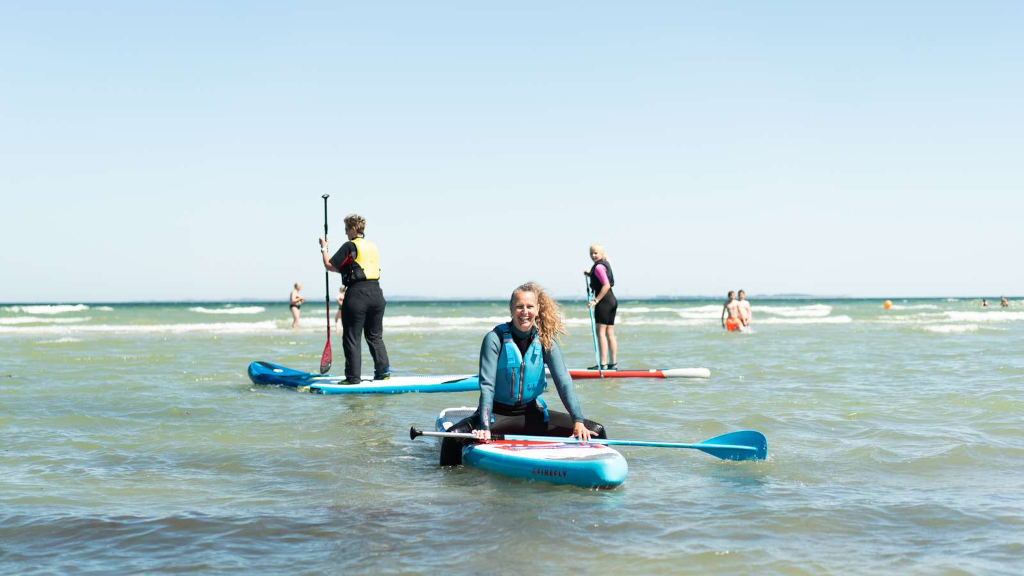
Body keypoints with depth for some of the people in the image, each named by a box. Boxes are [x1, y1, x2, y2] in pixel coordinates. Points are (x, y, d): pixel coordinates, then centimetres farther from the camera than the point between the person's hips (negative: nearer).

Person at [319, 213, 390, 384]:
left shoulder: (349, 246, -6)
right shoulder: (373, 246, 14)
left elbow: (329, 265, -5)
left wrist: (324, 249, 9)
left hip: (357, 295, -6)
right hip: (376, 293, 7)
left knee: (352, 338, 1)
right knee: (375, 336, 16)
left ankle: (353, 377, 1)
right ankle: (384, 371, 14)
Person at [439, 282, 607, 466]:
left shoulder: (546, 340, -3)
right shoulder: (495, 339, -13)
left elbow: (563, 381, -11)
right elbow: (486, 385, -20)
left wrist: (578, 421, -24)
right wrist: (484, 427, -32)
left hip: (531, 413, 3)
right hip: (497, 412, -3)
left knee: (596, 431, -9)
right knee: (454, 436, -31)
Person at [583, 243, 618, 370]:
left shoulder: (599, 266, -13)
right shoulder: (605, 263, 17)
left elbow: (606, 285, -22)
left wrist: (596, 300, -23)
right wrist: (590, 274, 20)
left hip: (604, 301, -10)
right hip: (612, 300, 10)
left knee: (601, 332, -9)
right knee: (610, 333, 11)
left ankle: (603, 364, -12)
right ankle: (613, 363, 13)